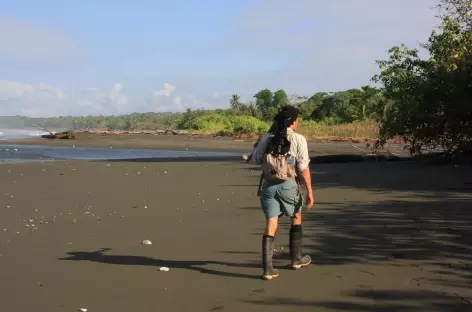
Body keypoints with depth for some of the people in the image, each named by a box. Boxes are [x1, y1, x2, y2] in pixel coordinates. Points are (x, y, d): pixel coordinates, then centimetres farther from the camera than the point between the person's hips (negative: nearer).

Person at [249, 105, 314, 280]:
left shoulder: (267, 138, 6)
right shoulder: (298, 139, -4)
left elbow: (254, 160, 11)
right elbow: (304, 168, -9)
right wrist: (310, 191, -5)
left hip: (268, 185, 3)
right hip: (288, 185, -3)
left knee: (271, 225, 3)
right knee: (296, 218, 22)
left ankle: (267, 268, -5)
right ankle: (296, 259, 32)